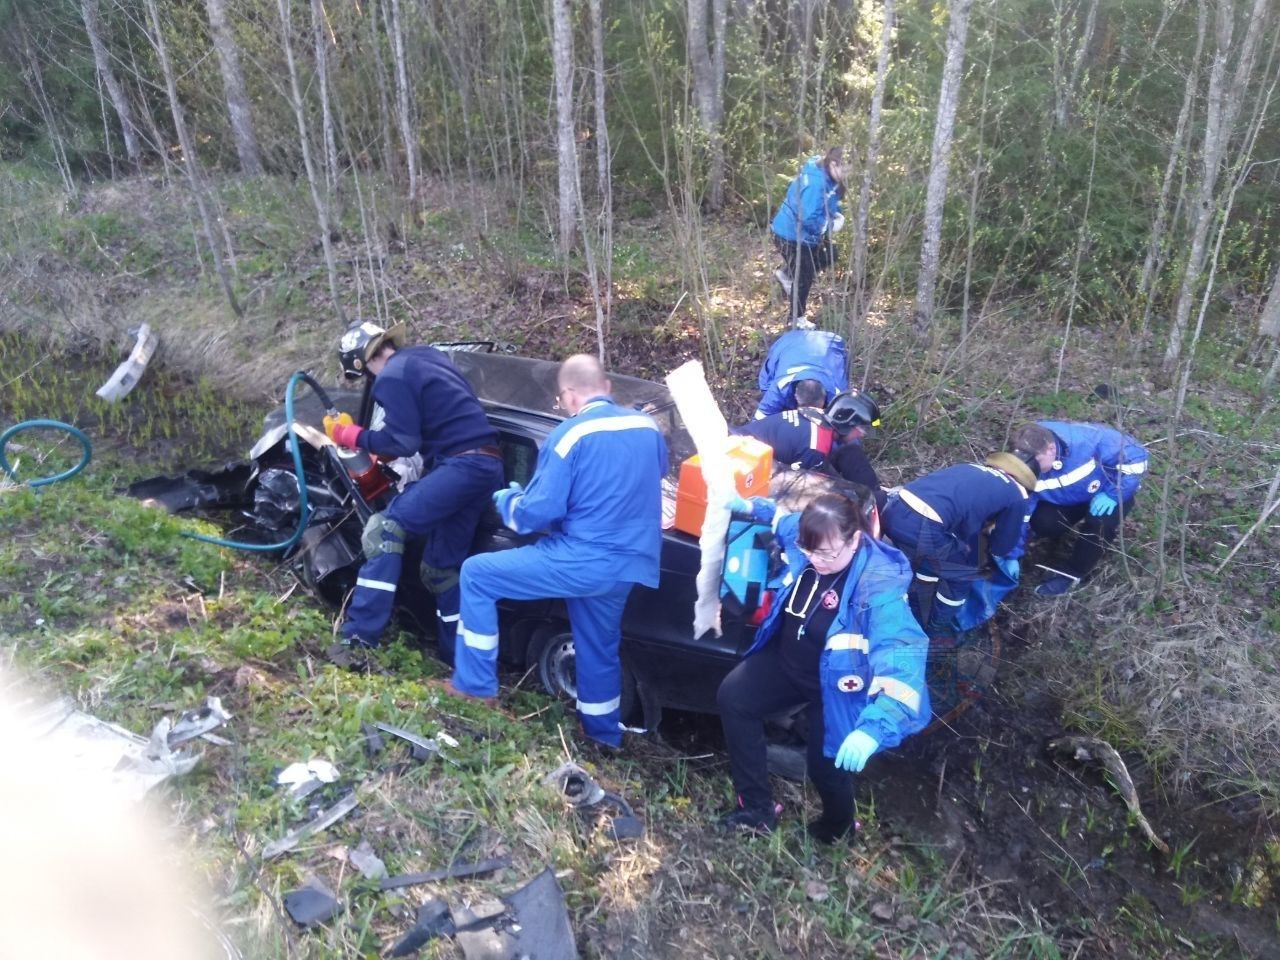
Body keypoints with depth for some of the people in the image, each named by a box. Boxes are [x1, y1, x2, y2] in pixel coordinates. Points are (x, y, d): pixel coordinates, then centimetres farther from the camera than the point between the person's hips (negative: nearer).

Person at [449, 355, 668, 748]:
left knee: (476, 574, 6)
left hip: (583, 559, -7)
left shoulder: (571, 434, -12)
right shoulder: (648, 427, 7)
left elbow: (537, 512, -12)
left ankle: (476, 685, 12)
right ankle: (603, 734, 40)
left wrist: (505, 499, 9)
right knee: (598, 648, 26)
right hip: (628, 564, 7)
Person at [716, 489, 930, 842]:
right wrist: (749, 506, 1)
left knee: (826, 764, 7)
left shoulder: (880, 586, -38)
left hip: (835, 682, -6)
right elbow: (782, 518, 11)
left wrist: (874, 727, -59)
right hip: (787, 658, 6)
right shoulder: (805, 536, -17)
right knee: (732, 697, -1)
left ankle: (839, 826, 47)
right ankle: (757, 807, 13)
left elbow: (903, 657, -48)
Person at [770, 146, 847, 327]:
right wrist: (831, 225, -20)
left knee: (829, 255, 21)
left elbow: (826, 204, 15)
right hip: (792, 235, -9)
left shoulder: (824, 176, -1)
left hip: (801, 233, 9)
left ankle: (786, 273, 32)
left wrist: (836, 215, -4)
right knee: (803, 278, 3)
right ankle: (796, 319, 23)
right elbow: (808, 218, -35)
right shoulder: (815, 183, -32)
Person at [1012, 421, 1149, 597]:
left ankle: (1072, 573, -12)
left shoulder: (1084, 441, -39)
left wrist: (1113, 494, -31)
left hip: (1114, 486, -3)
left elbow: (1134, 456, -27)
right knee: (1042, 522, -22)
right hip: (1078, 496, 3)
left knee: (1101, 520, -33)